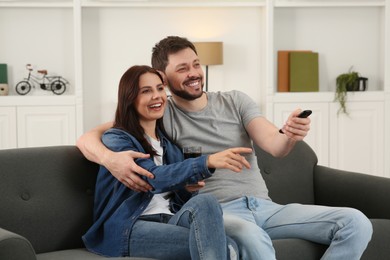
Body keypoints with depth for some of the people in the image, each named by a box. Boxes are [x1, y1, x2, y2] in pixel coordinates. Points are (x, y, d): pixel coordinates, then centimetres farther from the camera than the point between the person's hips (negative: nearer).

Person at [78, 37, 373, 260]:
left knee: (356, 223, -15)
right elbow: (88, 138, -1)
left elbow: (275, 146, 0)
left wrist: (289, 135, -26)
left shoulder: (235, 101, 14)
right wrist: (111, 158, -25)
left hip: (265, 206, 5)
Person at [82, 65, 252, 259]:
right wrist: (208, 162, -33)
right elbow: (155, 177, -18)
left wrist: (188, 188, -1)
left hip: (171, 223, 5)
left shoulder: (170, 144, 24)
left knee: (203, 203, -34)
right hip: (130, 230, -5)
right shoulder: (115, 140, 1)